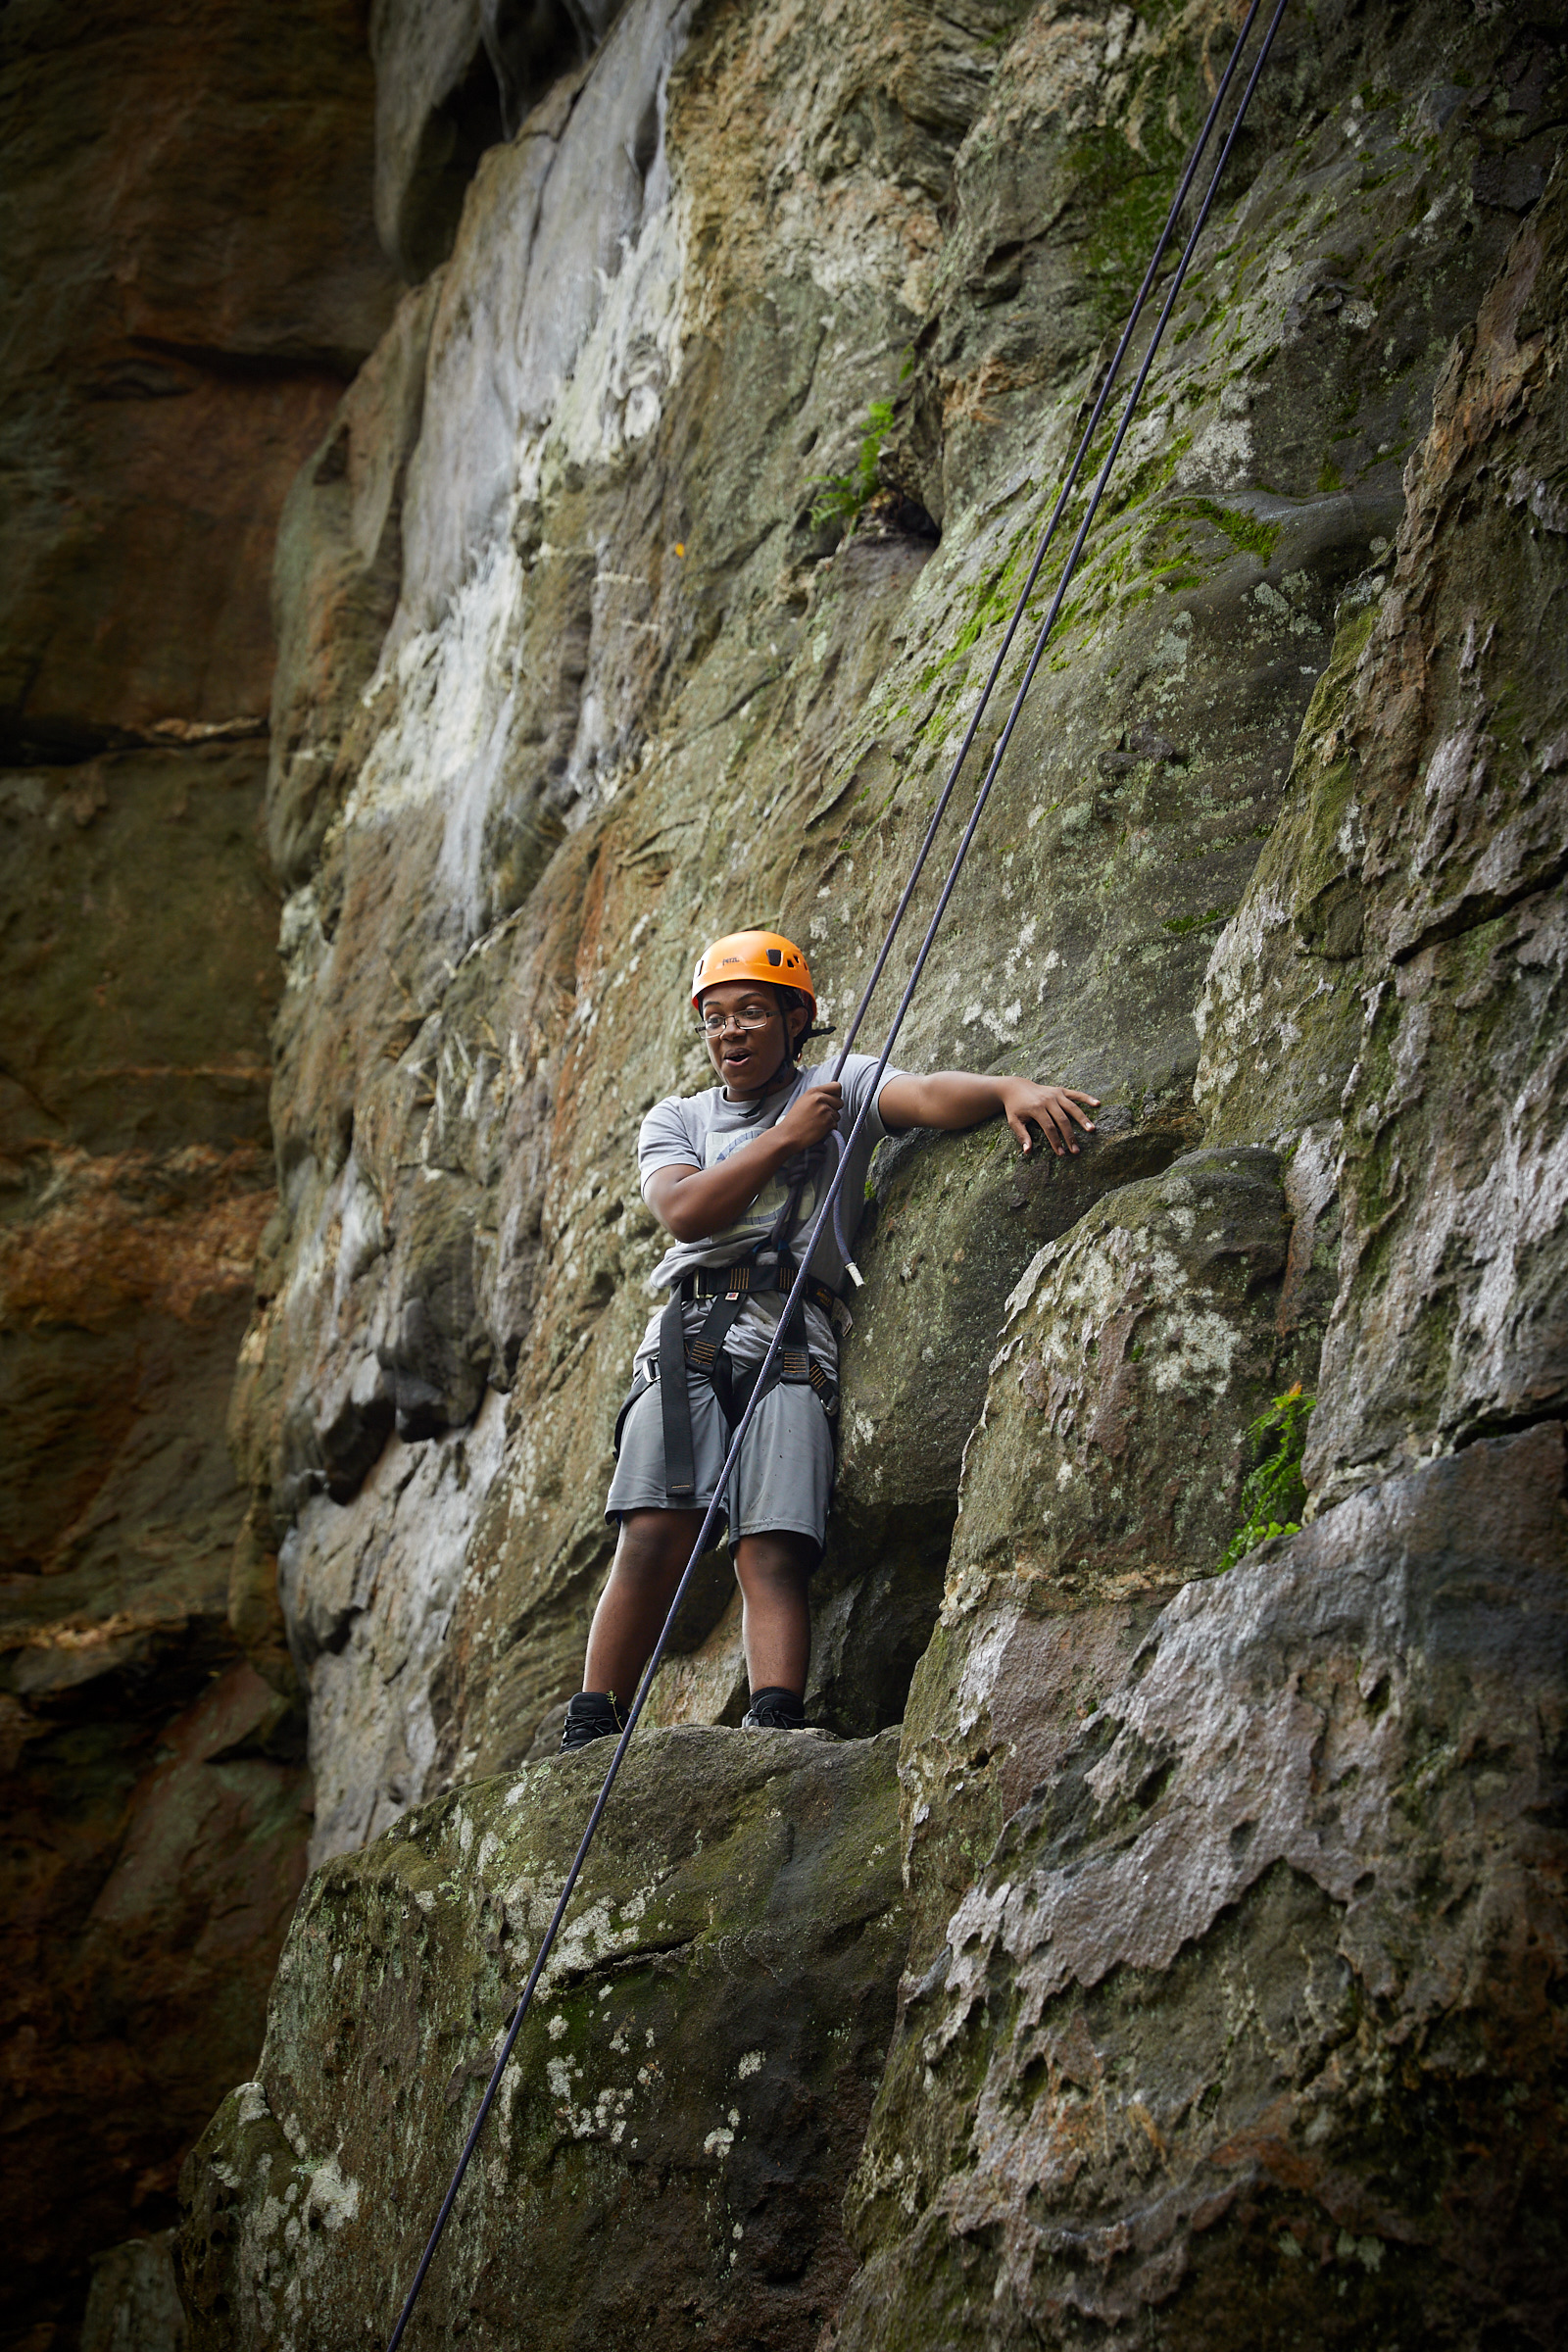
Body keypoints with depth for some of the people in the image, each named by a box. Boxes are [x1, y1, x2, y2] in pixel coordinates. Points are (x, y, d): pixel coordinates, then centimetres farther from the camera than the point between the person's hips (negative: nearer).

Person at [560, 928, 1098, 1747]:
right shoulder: (674, 1120, 22)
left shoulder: (842, 1087, 16)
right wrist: (787, 1137, 0)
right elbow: (685, 1212, 1)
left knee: (774, 1554, -16)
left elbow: (931, 1096, -5)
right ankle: (587, 1741, -9)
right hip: (688, 1333, 1)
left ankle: (775, 1728, -28)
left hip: (793, 1337, -1)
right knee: (653, 1542, -13)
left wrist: (1012, 1089, -26)